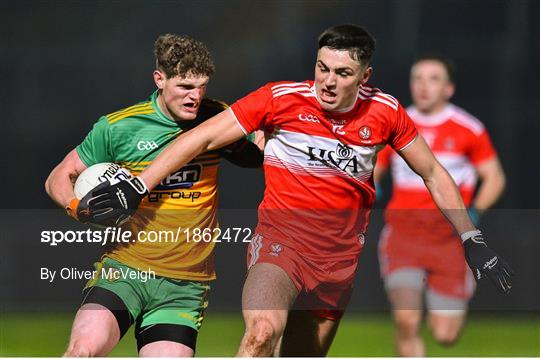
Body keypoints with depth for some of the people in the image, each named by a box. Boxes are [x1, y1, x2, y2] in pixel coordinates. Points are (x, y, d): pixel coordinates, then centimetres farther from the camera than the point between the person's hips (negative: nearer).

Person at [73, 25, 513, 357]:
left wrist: (472, 240, 11)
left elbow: (434, 174, 13)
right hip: (281, 238, -4)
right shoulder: (282, 98, -9)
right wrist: (136, 187, -10)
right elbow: (202, 139, -5)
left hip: (340, 255, 4)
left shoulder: (385, 112, -1)